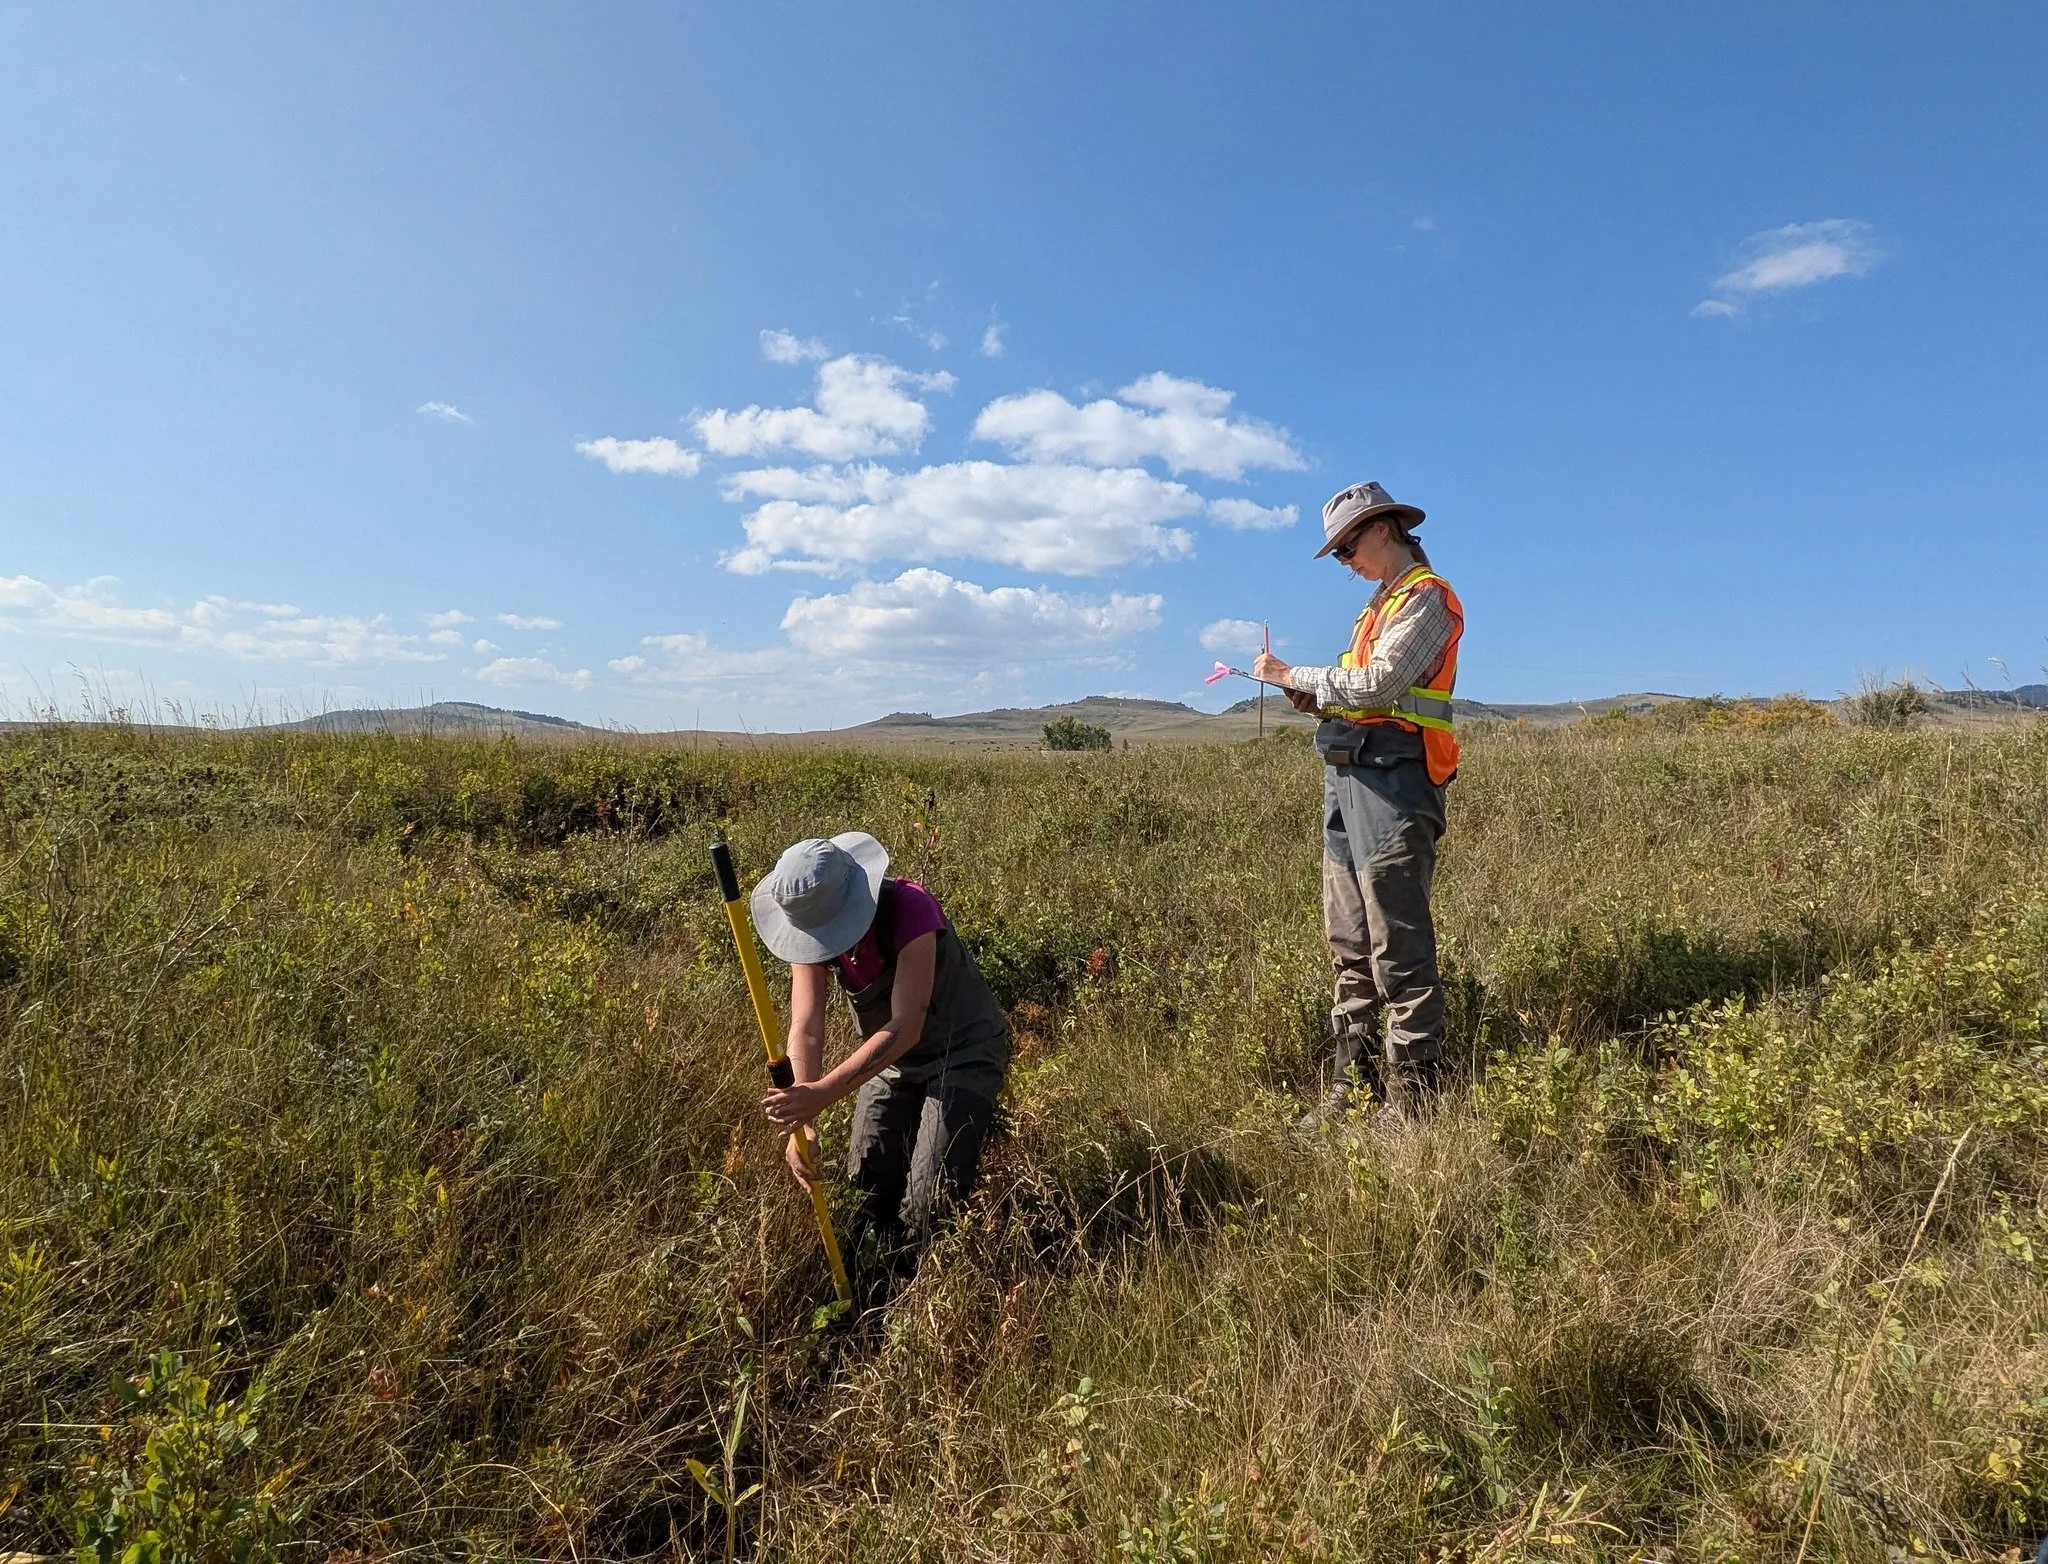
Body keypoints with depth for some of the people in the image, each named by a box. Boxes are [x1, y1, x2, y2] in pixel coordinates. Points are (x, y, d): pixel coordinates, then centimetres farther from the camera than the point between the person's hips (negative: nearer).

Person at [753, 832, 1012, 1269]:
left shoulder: (910, 909, -34)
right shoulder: (811, 924, -16)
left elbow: (906, 1028, -39)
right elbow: (805, 1029, -21)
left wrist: (822, 1094, -45)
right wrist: (800, 1120, -33)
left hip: (964, 1049, -6)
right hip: (889, 1055, 6)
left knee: (931, 1196, -11)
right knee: (869, 1179, 10)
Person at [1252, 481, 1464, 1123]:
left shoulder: (1426, 597, -3)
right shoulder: (1381, 605, 26)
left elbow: (1379, 683, -15)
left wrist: (1293, 676, -6)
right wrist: (1313, 699, 4)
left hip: (1392, 777, -9)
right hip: (1348, 775, 9)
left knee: (1398, 947, -8)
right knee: (1349, 944, 8)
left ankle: (1412, 1095, -1)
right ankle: (1351, 1083, 13)